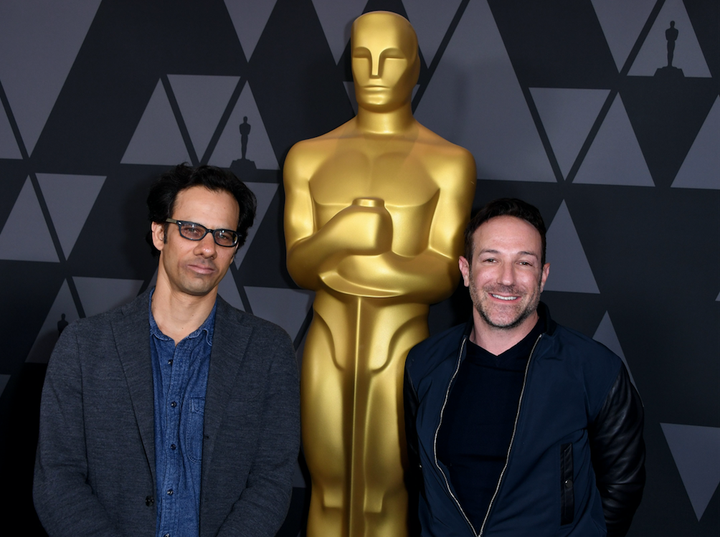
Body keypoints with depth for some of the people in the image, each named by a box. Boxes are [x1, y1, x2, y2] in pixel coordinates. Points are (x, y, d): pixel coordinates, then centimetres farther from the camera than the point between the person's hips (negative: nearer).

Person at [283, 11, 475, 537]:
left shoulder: (449, 161, -4)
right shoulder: (309, 157, 3)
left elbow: (443, 277, -10)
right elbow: (299, 267, -4)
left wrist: (340, 262, -16)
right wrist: (338, 233, -26)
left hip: (399, 351, -2)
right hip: (328, 348, 2)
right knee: (329, 493, 13)